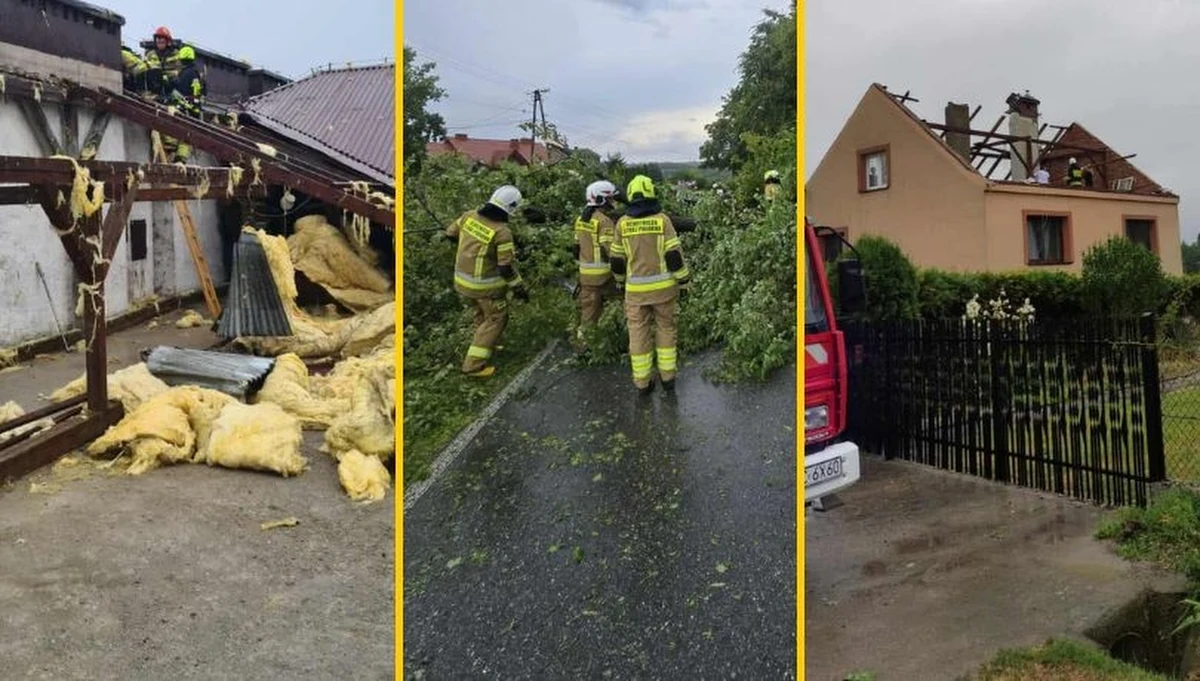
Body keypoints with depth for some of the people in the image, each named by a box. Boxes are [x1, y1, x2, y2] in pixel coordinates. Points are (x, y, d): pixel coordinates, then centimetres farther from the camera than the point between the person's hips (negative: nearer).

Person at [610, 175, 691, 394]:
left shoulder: (623, 222, 0)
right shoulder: (661, 219, -7)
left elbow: (616, 259, 6)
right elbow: (674, 254, -10)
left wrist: (621, 282, 22)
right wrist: (685, 281, 0)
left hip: (636, 288, 1)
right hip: (663, 285, -1)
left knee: (639, 332, 9)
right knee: (666, 328, 13)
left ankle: (642, 381, 14)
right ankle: (668, 377, 17)